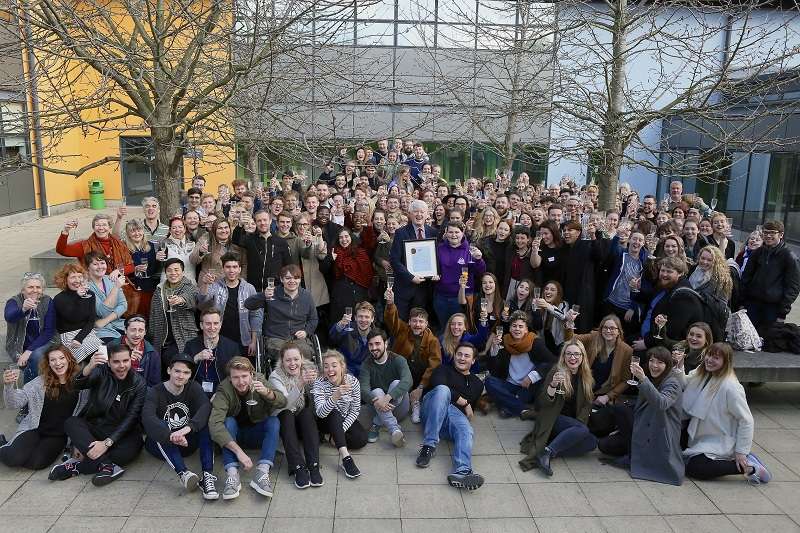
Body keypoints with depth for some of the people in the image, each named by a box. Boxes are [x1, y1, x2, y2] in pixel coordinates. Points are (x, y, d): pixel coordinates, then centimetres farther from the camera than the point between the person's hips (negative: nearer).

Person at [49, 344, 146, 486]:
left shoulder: (138, 384, -6)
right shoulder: (102, 372, -2)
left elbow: (131, 418, -12)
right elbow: (78, 385, -21)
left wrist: (107, 442, -23)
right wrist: (89, 367, -43)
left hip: (122, 433, -2)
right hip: (95, 428, 2)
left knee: (132, 448, -33)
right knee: (70, 423, -25)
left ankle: (77, 466, -22)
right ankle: (108, 466, -33)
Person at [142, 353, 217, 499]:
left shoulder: (193, 387, -1)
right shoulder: (155, 392, -8)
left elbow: (206, 407, -23)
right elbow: (147, 417, -30)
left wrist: (187, 428, -43)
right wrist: (171, 436, -49)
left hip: (187, 443, 2)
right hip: (162, 445, -2)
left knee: (204, 421, -25)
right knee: (160, 425, -31)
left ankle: (208, 476, -37)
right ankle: (183, 473, -47)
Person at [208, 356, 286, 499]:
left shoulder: (259, 380, -12)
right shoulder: (224, 390, -22)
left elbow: (283, 402, -19)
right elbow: (215, 423, -36)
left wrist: (267, 392, -41)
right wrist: (238, 451, -45)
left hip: (256, 435, 2)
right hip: (234, 435, -2)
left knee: (274, 422, -25)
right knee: (229, 421, -30)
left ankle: (262, 472, -38)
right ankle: (232, 474, -40)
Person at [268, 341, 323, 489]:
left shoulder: (310, 370, -6)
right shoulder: (275, 376, -14)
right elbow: (285, 403, -31)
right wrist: (301, 383, -45)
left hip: (305, 421, 2)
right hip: (284, 422, -2)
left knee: (307, 411, -29)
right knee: (286, 414, -32)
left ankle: (314, 466, -34)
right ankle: (298, 468, -38)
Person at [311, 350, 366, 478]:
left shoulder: (353, 381, -18)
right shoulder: (319, 383, -24)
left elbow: (355, 411, -8)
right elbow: (320, 413, -38)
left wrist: (341, 430, -20)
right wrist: (336, 396, -55)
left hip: (345, 420, 2)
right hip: (326, 422, -2)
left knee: (361, 440, -23)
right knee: (334, 413, -36)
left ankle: (331, 438, -3)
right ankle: (345, 457, -44)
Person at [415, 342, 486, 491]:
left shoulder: (477, 383, 30)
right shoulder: (444, 369, 18)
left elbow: (471, 409, 26)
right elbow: (438, 385, -4)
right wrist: (464, 402, -3)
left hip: (456, 414, 2)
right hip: (433, 411, -2)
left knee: (466, 431, -33)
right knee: (442, 390, -35)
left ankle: (462, 472, -60)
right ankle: (429, 445, -37)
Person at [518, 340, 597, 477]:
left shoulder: (586, 377, 8)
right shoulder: (557, 371, -7)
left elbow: (587, 404, 12)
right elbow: (543, 403, -13)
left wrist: (580, 422, -6)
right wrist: (553, 385, -31)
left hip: (575, 423, 6)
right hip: (553, 420, -5)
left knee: (592, 442, -24)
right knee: (583, 430, -32)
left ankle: (549, 453, -28)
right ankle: (546, 453, -33)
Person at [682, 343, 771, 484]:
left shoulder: (730, 387, -24)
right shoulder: (700, 375, -2)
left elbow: (746, 420, -20)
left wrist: (741, 452, -17)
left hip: (720, 443, -8)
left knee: (691, 468, -20)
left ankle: (748, 467, -7)